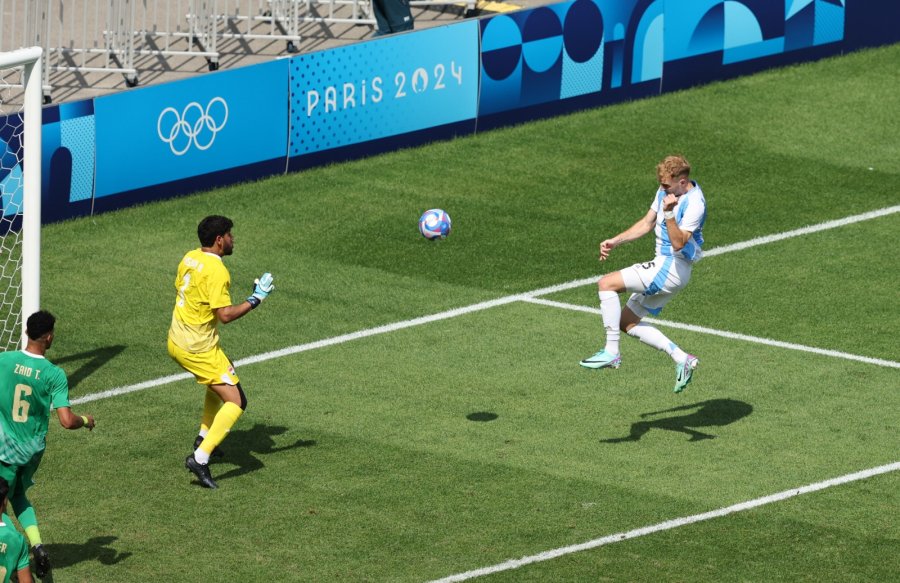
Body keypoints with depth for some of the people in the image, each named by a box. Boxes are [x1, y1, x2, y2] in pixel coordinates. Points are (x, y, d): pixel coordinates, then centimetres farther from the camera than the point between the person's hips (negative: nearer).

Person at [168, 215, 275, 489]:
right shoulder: (217, 271, -22)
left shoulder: (190, 258, 5)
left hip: (176, 341, 9)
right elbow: (225, 315, -25)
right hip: (199, 349, -9)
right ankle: (200, 459, -18)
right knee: (235, 401, -9)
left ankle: (204, 438, 39)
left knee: (217, 384, 33)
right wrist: (256, 299, -17)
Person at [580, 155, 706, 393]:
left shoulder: (694, 204, -20)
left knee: (607, 283, -17)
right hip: (664, 266, 10)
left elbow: (678, 243, -28)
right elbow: (647, 224, 20)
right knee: (627, 323, 11)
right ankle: (682, 359, 10)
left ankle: (611, 352, -15)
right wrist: (615, 241, 11)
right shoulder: (666, 191, 8)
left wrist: (669, 213, -38)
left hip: (671, 268, -10)